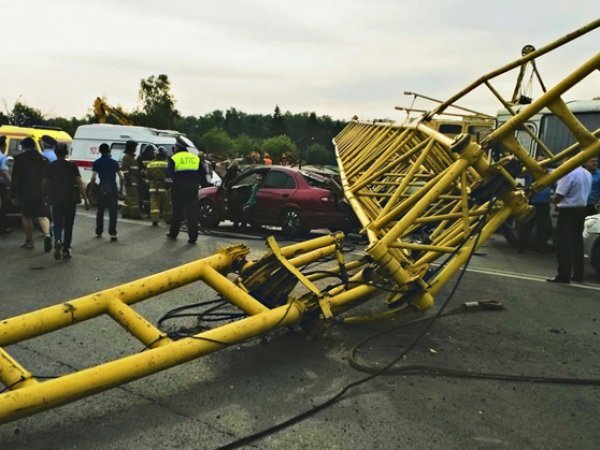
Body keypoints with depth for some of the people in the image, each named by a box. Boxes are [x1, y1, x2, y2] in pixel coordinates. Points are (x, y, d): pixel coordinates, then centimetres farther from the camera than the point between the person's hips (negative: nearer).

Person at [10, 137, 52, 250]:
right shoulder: (44, 160, 10)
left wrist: (13, 194, 1)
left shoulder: (20, 159, -2)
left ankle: (29, 241, 17)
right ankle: (47, 235, -22)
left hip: (25, 193, -2)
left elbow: (15, 179, -3)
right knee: (42, 216, 4)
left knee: (26, 216, 12)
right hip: (42, 193, 3)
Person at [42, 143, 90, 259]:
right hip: (70, 200, -1)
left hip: (55, 200, 1)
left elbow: (44, 184, 3)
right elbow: (80, 183, -10)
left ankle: (58, 241, -19)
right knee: (68, 225, 11)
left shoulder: (50, 166, 1)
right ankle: (66, 249, 15)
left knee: (57, 224, 9)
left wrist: (46, 196, 18)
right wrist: (85, 199, -8)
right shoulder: (72, 166, -4)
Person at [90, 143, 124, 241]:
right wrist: (121, 189, 13)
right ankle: (112, 233, -9)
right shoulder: (114, 162, 5)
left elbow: (93, 178, -7)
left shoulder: (97, 163, 2)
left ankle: (99, 232, 24)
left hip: (102, 189, 0)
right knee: (113, 212, -1)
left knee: (100, 211, 16)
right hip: (113, 189, 0)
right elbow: (121, 177, 3)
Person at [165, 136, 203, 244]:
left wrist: (173, 180, 9)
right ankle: (193, 237, -2)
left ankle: (173, 234, 24)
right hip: (193, 188, 2)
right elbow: (202, 174, 5)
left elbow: (169, 175, -10)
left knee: (177, 211, 12)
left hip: (179, 188, -2)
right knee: (192, 213, 2)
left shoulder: (174, 158, -3)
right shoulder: (195, 158, 9)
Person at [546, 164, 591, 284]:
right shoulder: (588, 174, 9)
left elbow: (558, 196, -19)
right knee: (577, 243, 14)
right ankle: (578, 274, 20)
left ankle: (564, 275, -4)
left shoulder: (569, 173, -19)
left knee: (565, 244, -5)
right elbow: (583, 193, 17)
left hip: (568, 211, -9)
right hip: (581, 209, 9)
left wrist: (555, 202, 3)